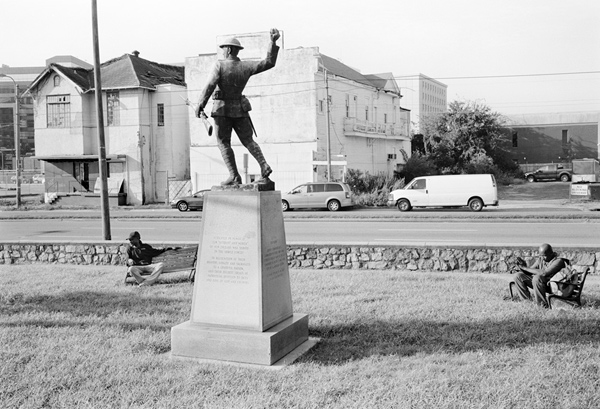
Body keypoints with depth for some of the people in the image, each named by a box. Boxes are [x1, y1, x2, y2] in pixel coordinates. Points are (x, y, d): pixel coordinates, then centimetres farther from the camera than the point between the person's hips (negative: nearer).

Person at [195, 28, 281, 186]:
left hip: (222, 109, -4)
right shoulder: (246, 66, -3)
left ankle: (234, 176, -2)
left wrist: (200, 105, -17)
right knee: (248, 140, 11)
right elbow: (269, 62, -2)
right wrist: (273, 42, -2)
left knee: (224, 143, 6)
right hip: (240, 109, 4)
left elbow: (210, 86, -21)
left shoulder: (220, 65, -13)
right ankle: (264, 166, -10)